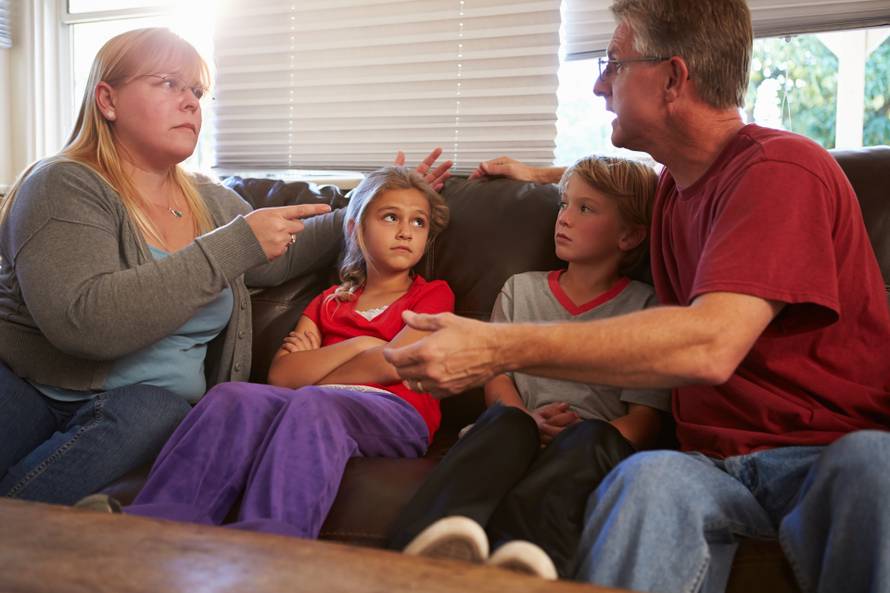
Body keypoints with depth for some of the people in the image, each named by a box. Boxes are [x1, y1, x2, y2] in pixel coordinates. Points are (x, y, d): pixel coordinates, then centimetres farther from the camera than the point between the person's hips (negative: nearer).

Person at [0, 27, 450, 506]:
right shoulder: (64, 186, -9)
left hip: (148, 400, 5)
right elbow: (84, 322, -25)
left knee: (153, 411, -31)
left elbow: (277, 260, 28)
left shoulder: (212, 201, 13)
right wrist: (235, 246, -24)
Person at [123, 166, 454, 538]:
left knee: (312, 404, -37)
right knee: (233, 397, -28)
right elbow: (280, 375, 12)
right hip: (312, 404, 4)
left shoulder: (433, 294, 20)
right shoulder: (328, 302, 30)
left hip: (394, 413, -4)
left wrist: (309, 369, 10)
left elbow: (392, 364, 1)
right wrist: (360, 344, 2)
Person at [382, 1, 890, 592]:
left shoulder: (781, 170, -13)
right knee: (649, 478, -30)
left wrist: (500, 348, -30)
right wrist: (541, 176, 39)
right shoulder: (675, 184, 15)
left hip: (836, 446, -5)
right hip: (718, 462, 5)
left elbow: (710, 344, -28)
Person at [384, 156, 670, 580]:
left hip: (598, 443, -1)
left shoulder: (644, 306, 12)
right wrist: (528, 421, -9)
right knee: (505, 421, -33)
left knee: (592, 438, -36)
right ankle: (439, 533, -60)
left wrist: (589, 434, -17)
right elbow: (496, 375, 13)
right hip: (524, 436, 2)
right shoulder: (521, 289, 22)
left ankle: (523, 551, -62)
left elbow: (644, 419, 4)